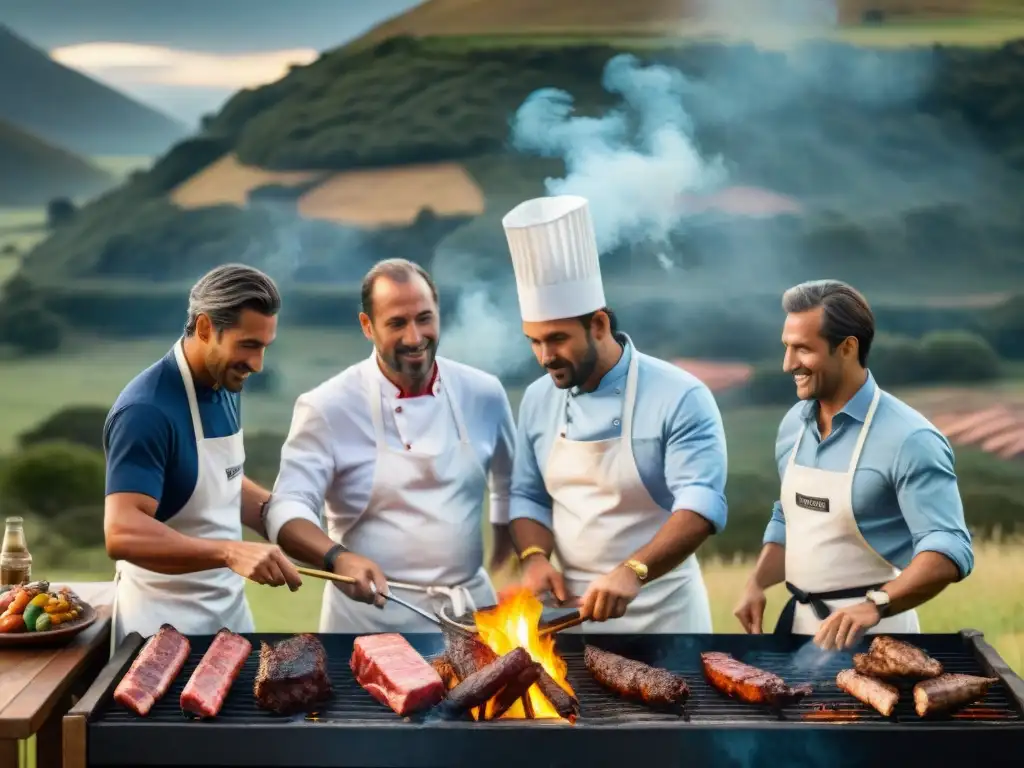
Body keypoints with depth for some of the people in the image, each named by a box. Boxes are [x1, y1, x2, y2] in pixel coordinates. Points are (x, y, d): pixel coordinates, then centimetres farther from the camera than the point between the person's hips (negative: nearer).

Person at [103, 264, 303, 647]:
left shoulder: (225, 385, 2)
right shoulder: (146, 410, -24)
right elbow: (122, 534, -32)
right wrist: (230, 551, -43)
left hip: (229, 605, 8)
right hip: (167, 620, -8)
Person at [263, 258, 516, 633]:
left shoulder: (483, 394, 0)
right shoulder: (328, 407, -12)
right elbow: (288, 509, -16)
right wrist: (338, 558, -34)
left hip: (471, 606, 4)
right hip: (374, 614, -3)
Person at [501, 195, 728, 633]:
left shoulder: (680, 398, -14)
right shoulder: (538, 400, 3)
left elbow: (702, 504, -22)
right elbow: (528, 496, 11)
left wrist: (631, 572, -36)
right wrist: (535, 558, -9)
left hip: (659, 611, -4)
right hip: (571, 606, 4)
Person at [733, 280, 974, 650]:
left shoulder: (908, 439, -18)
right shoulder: (793, 424, 4)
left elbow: (949, 549, -24)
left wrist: (875, 604, -37)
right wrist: (756, 584, 2)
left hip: (870, 631, -6)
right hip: (798, 620, 6)